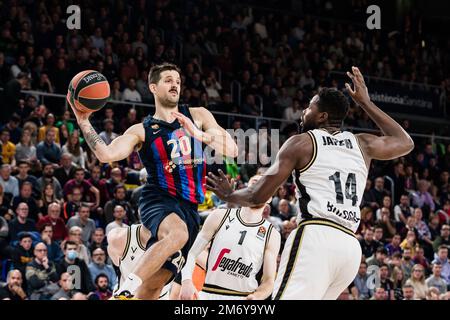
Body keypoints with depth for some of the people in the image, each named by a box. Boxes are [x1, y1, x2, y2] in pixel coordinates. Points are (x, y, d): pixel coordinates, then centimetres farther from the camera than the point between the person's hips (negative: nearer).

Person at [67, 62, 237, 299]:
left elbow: (232, 150, 3)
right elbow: (107, 155, -9)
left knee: (153, 286, -3)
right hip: (158, 199, -3)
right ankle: (125, 291, -37)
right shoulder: (142, 130, 6)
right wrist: (83, 122, -17)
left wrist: (199, 134, -12)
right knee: (178, 234, -38)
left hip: (189, 207, 3)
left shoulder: (198, 116, 13)